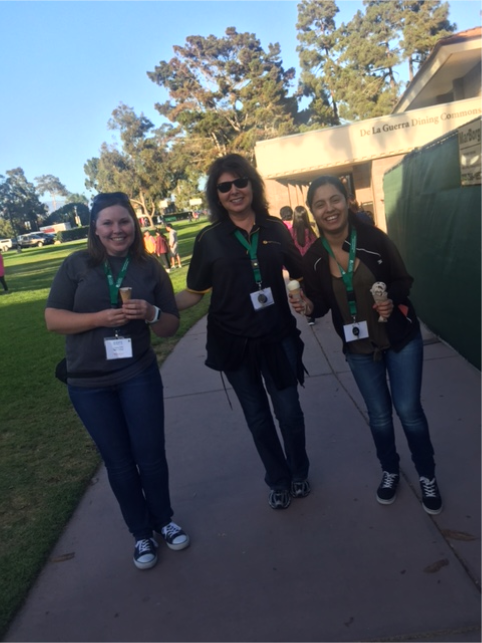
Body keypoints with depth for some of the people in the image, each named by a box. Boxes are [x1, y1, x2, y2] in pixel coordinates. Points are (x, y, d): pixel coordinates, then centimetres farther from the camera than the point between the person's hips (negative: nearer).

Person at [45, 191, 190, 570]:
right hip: (89, 383, 0)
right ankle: (141, 534, 32)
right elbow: (53, 319, -9)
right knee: (119, 462, 11)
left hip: (139, 375, 1)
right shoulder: (76, 265, -4)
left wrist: (151, 313, -20)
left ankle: (164, 520, 35)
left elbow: (171, 327, 2)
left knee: (151, 456, 7)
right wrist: (102, 317, -22)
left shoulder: (150, 268, -1)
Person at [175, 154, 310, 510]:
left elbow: (301, 273, 9)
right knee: (257, 415, 14)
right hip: (234, 342, 0)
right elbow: (194, 293, -2)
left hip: (278, 336, 1)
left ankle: (299, 473, 37)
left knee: (289, 409, 10)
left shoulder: (275, 228, -1)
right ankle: (278, 480, 37)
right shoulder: (209, 239, -6)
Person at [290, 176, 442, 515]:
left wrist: (392, 301, -25)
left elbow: (403, 280, -5)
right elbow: (323, 305, -1)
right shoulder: (314, 257, -11)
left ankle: (428, 476, 33)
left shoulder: (375, 238, -16)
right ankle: (390, 471, 42)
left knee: (408, 410, 7)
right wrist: (308, 306, -23)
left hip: (401, 339, -2)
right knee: (379, 415, 15)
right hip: (359, 348, 2)